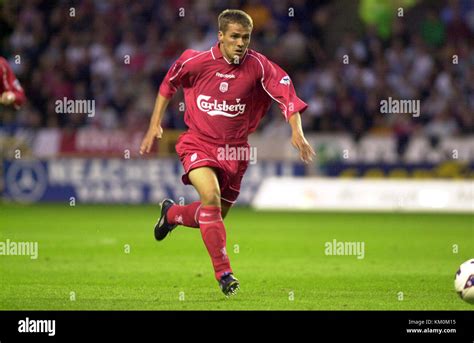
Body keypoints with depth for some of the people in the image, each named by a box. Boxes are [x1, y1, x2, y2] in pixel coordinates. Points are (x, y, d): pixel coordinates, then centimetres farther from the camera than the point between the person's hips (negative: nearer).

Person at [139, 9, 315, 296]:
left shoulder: (258, 66, -11)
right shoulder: (197, 62, -10)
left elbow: (285, 92, -16)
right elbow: (169, 84, 7)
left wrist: (297, 132, -30)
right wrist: (155, 125, 7)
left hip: (234, 149, 2)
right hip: (198, 143, -2)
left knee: (215, 216, 11)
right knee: (211, 195, -28)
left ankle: (172, 213, 46)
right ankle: (224, 272, -22)